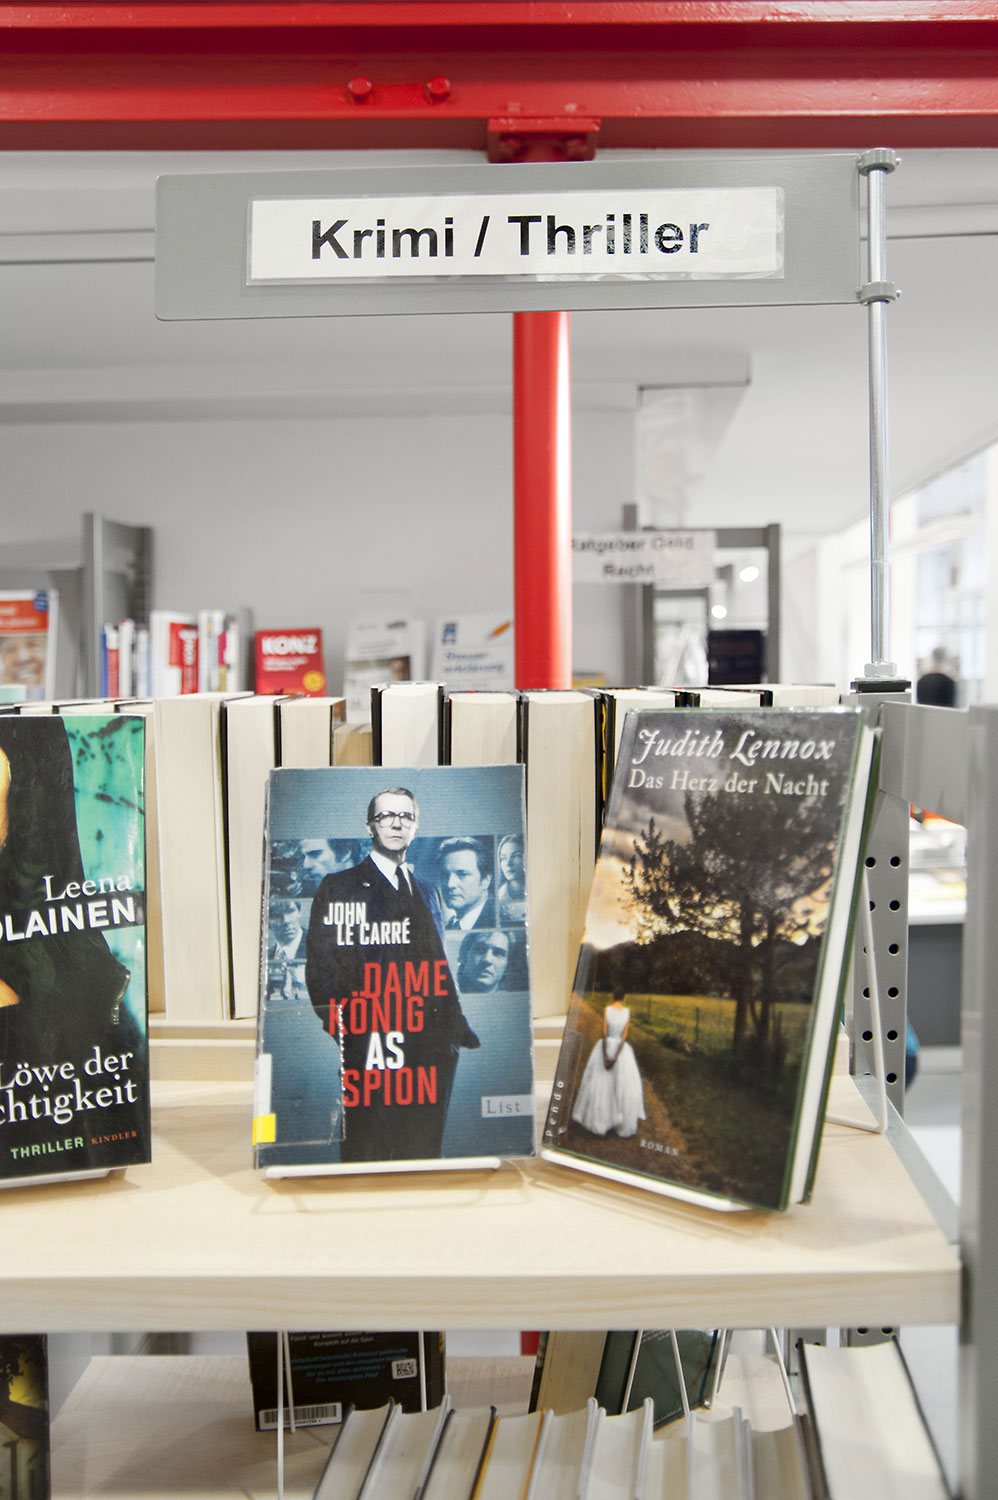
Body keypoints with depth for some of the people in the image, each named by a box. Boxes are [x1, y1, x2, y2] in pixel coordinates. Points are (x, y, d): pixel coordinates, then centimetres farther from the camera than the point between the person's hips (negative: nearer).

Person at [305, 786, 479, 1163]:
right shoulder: (338, 888, 4)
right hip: (369, 1043, -5)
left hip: (428, 1045, 5)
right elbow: (319, 967, -2)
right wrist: (338, 1025, -13)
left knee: (424, 1148, 6)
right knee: (365, 1150, -5)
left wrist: (457, 1029, 11)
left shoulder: (427, 892, 21)